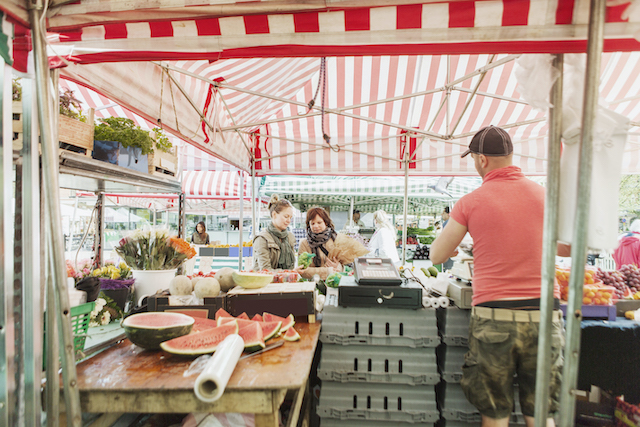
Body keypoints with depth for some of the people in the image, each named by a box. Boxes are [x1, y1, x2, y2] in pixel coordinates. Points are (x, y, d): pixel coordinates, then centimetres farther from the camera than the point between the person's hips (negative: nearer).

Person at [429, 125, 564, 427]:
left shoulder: (470, 202, -6)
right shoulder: (543, 194, 2)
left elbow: (436, 256, 2)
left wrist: (448, 228, 21)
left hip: (493, 316, -3)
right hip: (544, 313, 3)